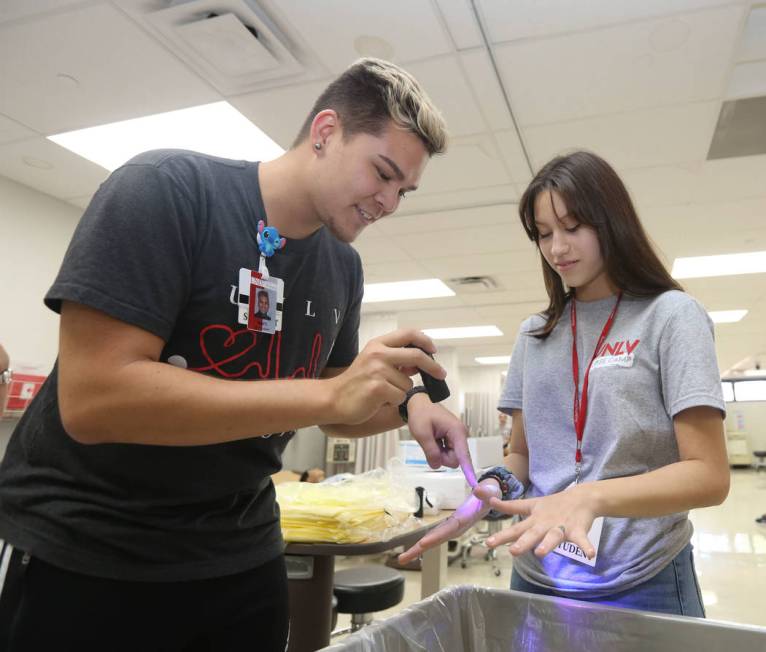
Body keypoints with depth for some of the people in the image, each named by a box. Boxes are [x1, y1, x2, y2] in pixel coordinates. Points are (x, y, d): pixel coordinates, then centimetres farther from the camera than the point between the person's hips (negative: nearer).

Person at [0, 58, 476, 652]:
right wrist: (329, 395, -30)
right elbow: (91, 400, -27)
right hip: (82, 552, -5)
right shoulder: (167, 189, -18)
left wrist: (406, 403, -11)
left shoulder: (343, 267, 0)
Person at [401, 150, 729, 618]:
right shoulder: (534, 335, 5)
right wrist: (493, 488, -12)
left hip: (639, 587, -4)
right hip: (538, 582, 4)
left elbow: (708, 475, -14)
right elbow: (524, 456, 9)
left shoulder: (671, 315, -8)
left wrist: (589, 497, -30)